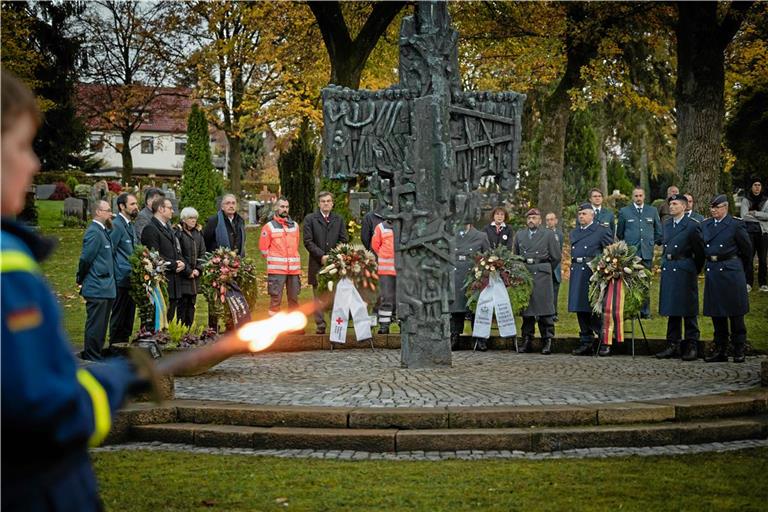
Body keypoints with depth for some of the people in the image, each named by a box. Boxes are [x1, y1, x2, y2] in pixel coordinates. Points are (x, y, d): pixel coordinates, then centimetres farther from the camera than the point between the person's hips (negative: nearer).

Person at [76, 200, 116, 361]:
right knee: (95, 325, -5)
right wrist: (81, 280, -4)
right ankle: (91, 359, 0)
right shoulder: (94, 232, -15)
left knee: (101, 326, 14)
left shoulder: (103, 231, 16)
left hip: (106, 288, 10)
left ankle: (95, 357, 21)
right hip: (97, 289, -10)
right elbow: (85, 258, -16)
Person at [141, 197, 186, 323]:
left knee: (169, 321, 9)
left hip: (174, 284, 9)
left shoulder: (168, 229, 21)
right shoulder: (150, 229, -10)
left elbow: (177, 252, 24)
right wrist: (174, 265, -13)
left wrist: (182, 263, 3)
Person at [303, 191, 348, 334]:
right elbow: (308, 241, -3)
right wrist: (321, 256, -12)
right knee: (319, 297, -1)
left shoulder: (339, 220, 14)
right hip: (317, 264, -2)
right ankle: (320, 325, 1)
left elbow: (344, 240, 9)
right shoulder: (310, 219, 5)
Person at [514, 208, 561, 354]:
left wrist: (547, 270, 9)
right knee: (526, 309, 4)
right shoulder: (520, 235, 15)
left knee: (544, 309, -5)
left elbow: (556, 257, 6)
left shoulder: (548, 235, 4)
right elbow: (516, 255, 22)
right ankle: (527, 340, 10)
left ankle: (547, 341, -2)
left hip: (542, 277, -3)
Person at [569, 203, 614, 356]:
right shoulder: (574, 233, 18)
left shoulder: (601, 231, 0)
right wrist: (573, 267, 12)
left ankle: (605, 342, 2)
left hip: (593, 273, -6)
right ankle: (586, 342, 13)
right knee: (581, 310, 7)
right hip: (576, 273, 6)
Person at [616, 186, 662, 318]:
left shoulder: (652, 211, 12)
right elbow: (619, 233, 14)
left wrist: (654, 243, 13)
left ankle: (645, 311, 7)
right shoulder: (624, 212, 7)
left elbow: (658, 232, 19)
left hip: (647, 253, 2)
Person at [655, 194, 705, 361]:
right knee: (671, 310, 10)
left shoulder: (692, 226, -8)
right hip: (668, 270, 6)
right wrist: (665, 260, 15)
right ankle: (673, 345, 15)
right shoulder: (667, 224, 12)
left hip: (685, 271, -6)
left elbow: (700, 251, -4)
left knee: (688, 310, -2)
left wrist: (694, 270, 2)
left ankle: (692, 346, 4)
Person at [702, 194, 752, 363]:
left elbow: (747, 249, 2)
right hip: (712, 271, 5)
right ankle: (720, 350, 14)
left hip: (731, 271, -5)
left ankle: (739, 350, 6)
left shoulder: (736, 225, -6)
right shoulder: (705, 225, 10)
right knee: (716, 314, 7)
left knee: (735, 314, 0)